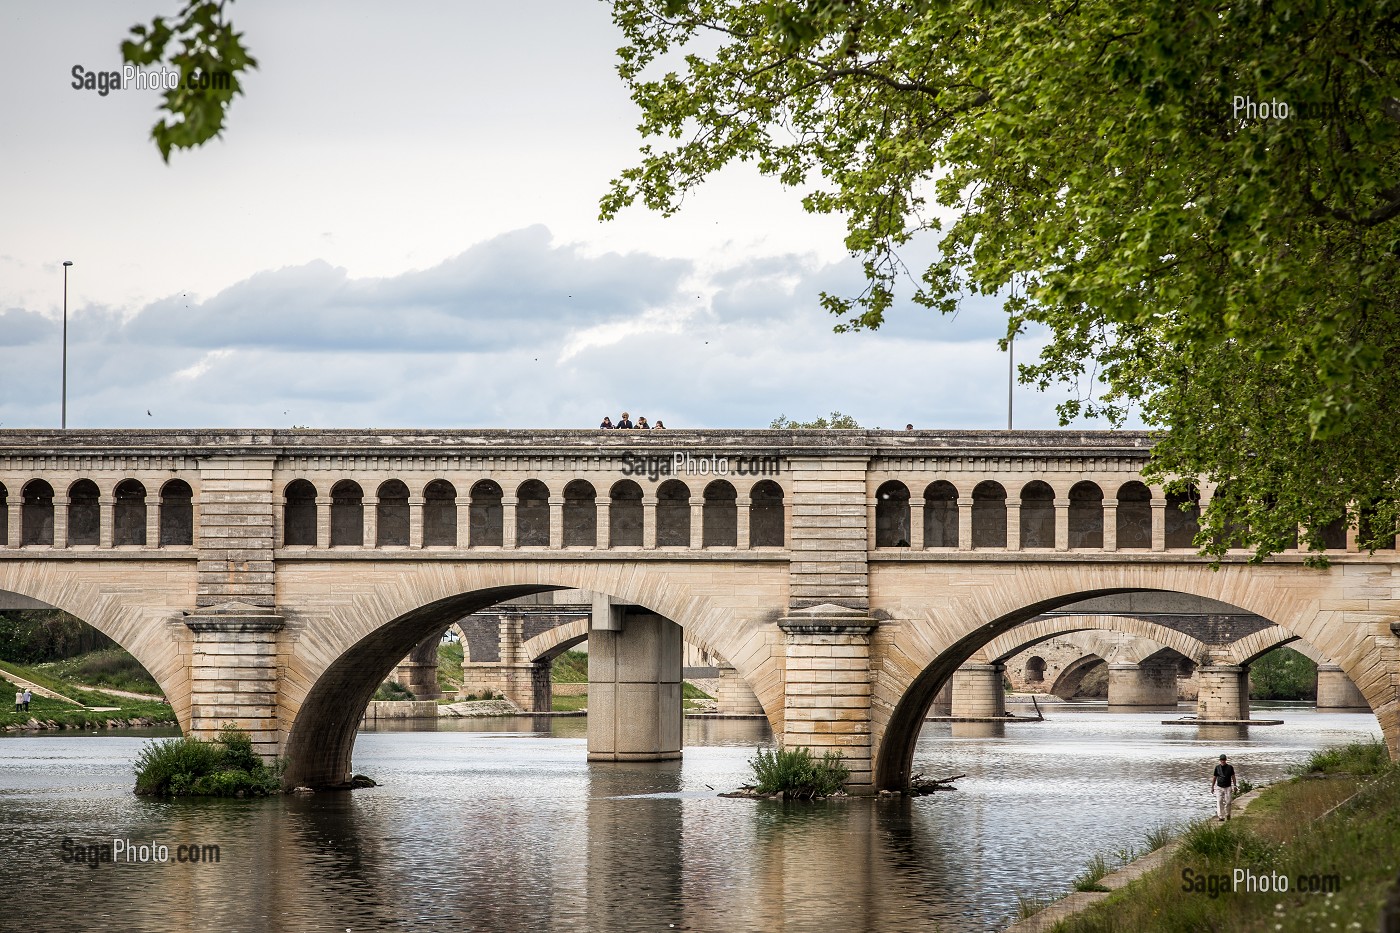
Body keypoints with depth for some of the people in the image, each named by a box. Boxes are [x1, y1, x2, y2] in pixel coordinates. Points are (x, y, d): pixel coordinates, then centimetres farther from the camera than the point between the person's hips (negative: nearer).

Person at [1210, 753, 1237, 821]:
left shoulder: (1230, 767, 0)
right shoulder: (1217, 767, 3)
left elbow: (1233, 777, 5)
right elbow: (1214, 777, 10)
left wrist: (1234, 786, 0)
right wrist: (1212, 787, 9)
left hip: (1228, 787, -1)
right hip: (1219, 787, 1)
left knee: (1228, 802, -1)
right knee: (1219, 802, -9)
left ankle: (1227, 814, 24)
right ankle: (1220, 817, -8)